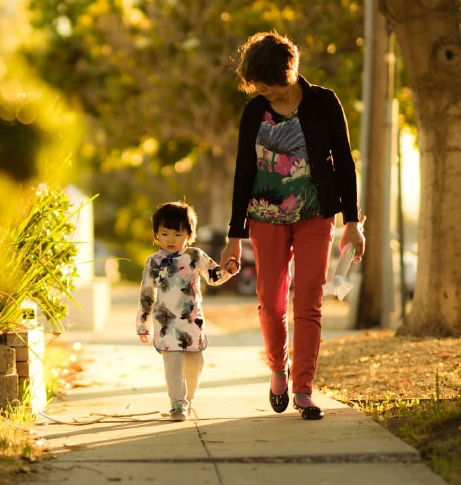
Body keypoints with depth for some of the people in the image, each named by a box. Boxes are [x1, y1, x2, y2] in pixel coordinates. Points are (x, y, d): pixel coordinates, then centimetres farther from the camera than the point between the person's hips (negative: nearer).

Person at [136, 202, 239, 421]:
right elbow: (146, 295, 7)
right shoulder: (154, 262, 1)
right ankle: (178, 404, -12)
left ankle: (187, 398, 30)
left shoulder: (195, 257, 1)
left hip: (193, 321, 2)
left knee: (195, 362, 10)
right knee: (173, 361, -13)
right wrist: (143, 325, 9)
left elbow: (214, 276, 13)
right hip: (167, 322, -2)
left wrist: (228, 269, -9)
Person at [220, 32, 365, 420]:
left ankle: (303, 389, -2)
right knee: (271, 302, 2)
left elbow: (344, 162, 0)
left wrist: (352, 221, -5)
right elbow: (244, 172, 4)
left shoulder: (323, 103, -4)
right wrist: (235, 235, 2)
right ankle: (279, 370, 28)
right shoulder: (254, 112, 0)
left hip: (315, 216, -2)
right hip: (268, 218, 2)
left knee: (308, 304, -6)